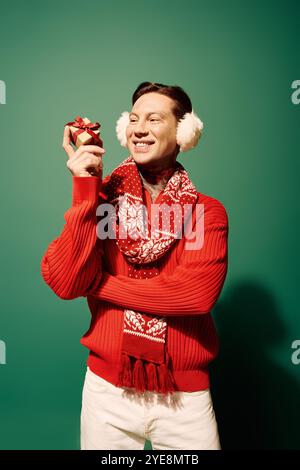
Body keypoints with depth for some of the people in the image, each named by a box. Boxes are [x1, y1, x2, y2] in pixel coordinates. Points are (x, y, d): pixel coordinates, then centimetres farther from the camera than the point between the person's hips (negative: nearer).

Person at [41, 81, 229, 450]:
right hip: (108, 387, 2)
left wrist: (98, 283, -14)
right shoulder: (101, 196, -3)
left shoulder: (207, 211, -6)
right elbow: (63, 281, -13)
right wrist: (85, 190, -19)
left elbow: (197, 293, -21)